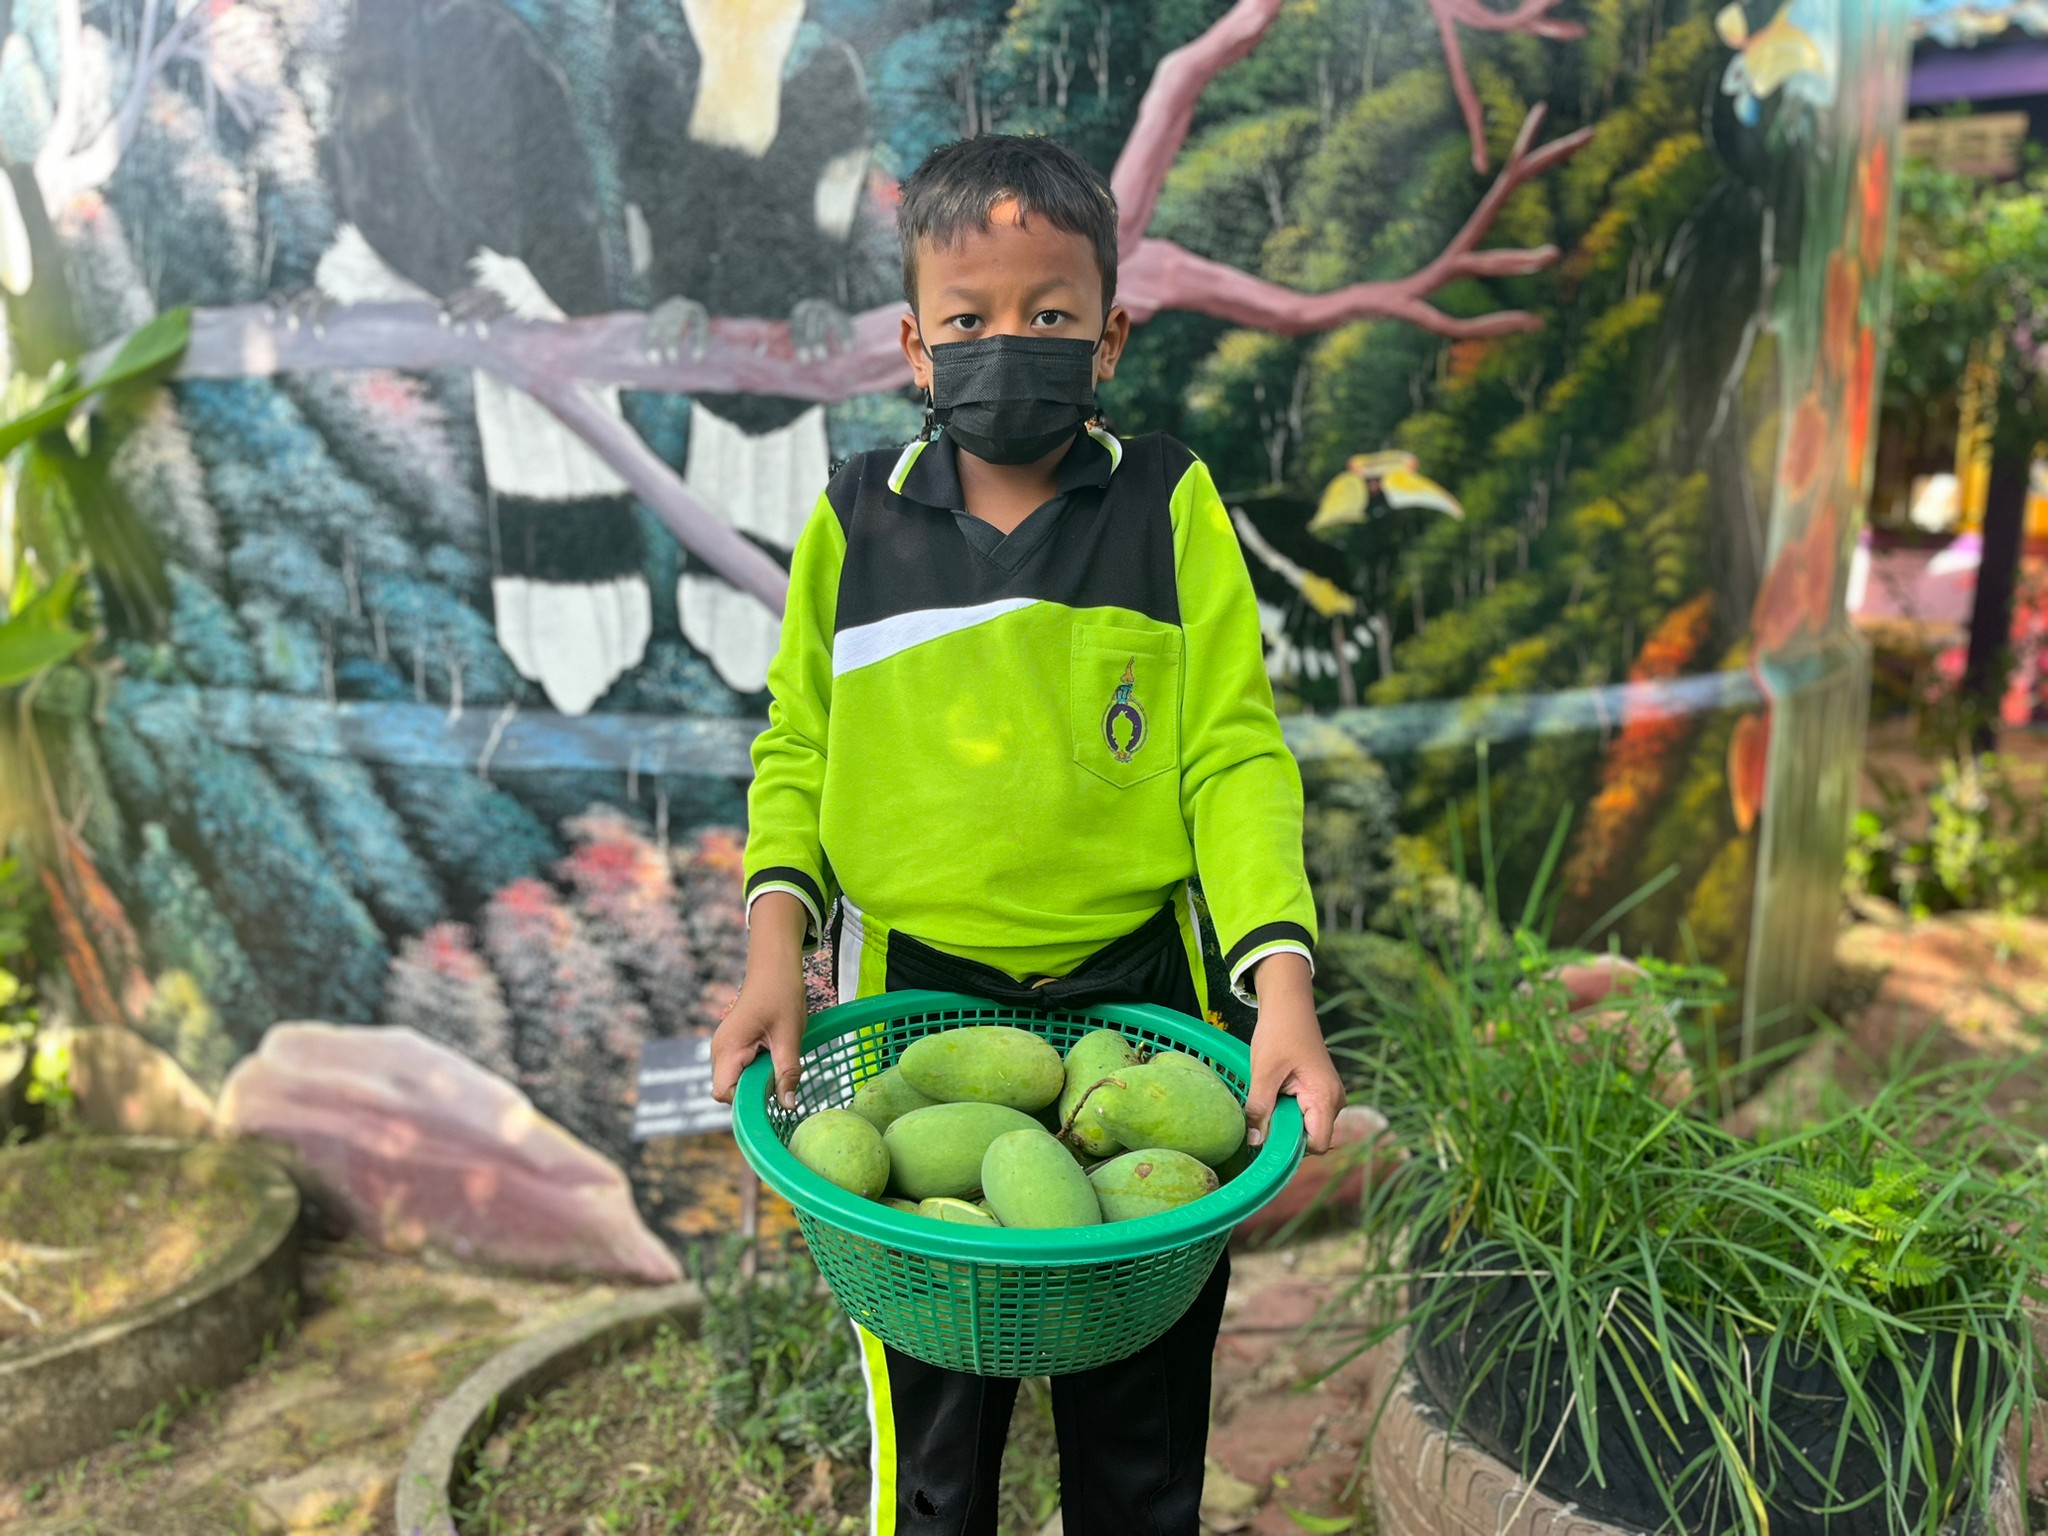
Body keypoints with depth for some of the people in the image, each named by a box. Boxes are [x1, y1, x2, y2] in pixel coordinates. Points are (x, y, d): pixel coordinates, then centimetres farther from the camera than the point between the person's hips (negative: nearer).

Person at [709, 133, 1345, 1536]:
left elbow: (1235, 753, -5)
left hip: (1137, 999, 0)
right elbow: (796, 748, 6)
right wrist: (774, 950, -7)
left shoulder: (1170, 508, -2)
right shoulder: (857, 523, 1)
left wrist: (1283, 980, -16)